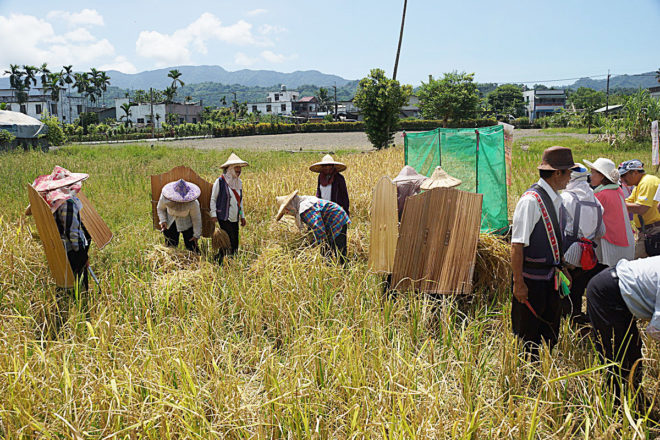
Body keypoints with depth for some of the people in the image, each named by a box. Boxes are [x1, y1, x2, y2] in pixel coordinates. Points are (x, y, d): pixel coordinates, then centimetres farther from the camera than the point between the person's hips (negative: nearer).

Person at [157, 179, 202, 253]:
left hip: (187, 224, -2)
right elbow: (160, 208, 0)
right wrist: (163, 220, -15)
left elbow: (196, 219, -16)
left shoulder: (193, 203, -31)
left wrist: (196, 235, -10)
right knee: (170, 245, 8)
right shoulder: (165, 197, -24)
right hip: (170, 224, 2)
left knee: (191, 245, -6)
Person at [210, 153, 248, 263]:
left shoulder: (239, 182, 13)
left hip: (234, 218, 7)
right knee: (230, 242, -13)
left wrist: (242, 216, 19)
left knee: (234, 243, 4)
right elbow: (213, 199, -4)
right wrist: (213, 215, -10)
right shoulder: (220, 181, -7)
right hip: (224, 217, -7)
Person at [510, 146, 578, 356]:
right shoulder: (531, 200, -17)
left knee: (550, 335, 17)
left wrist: (563, 269, 19)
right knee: (527, 338, 2)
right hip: (532, 279, -8)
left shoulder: (556, 199, 9)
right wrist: (518, 282, -20)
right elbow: (517, 245, -20)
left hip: (552, 276, 9)